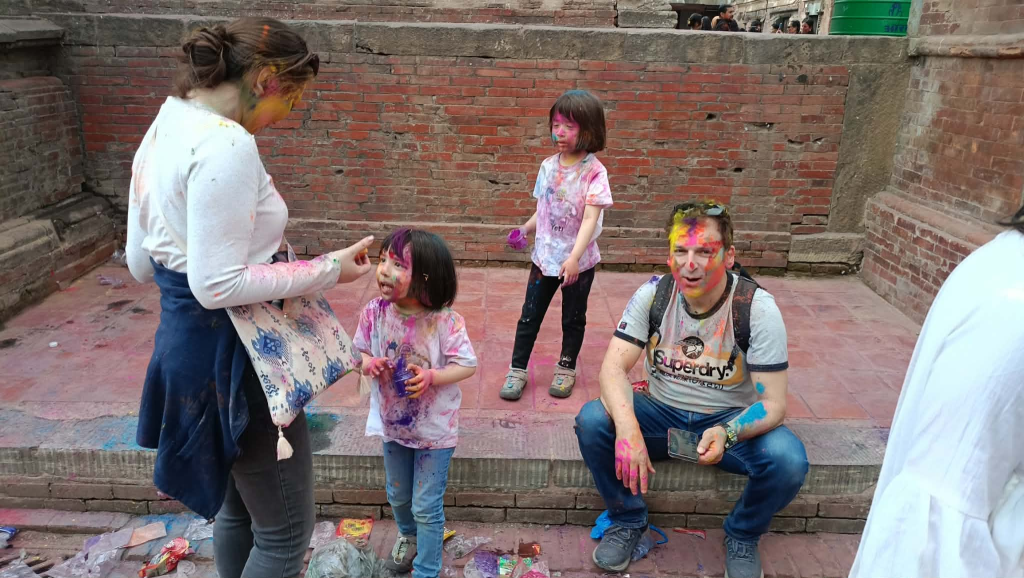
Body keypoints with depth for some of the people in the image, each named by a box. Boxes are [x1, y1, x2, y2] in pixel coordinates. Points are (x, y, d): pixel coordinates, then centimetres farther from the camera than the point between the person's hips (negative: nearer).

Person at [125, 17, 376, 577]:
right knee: (287, 529, 7)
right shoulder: (226, 145, -22)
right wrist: (327, 269, -19)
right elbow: (218, 284, -25)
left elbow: (139, 261, 13)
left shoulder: (164, 128, 8)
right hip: (229, 352, -10)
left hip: (182, 338, 10)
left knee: (237, 506, 27)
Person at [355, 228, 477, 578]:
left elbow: (468, 365, -18)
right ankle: (408, 535, 59)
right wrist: (369, 365, -21)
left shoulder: (444, 321, -26)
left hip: (434, 429, -4)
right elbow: (361, 352, 1)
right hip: (392, 423, 5)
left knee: (426, 507, 7)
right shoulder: (375, 312, -14)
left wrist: (432, 377, -33)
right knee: (398, 496, 27)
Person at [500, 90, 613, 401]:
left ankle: (566, 368, 33)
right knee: (530, 316, 9)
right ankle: (517, 370, 21)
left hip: (579, 261, -4)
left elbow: (590, 218, -24)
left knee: (573, 319, 14)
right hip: (544, 256, 4)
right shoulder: (548, 166, 1)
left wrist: (574, 258, -33)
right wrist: (524, 230, 2)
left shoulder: (594, 172, -15)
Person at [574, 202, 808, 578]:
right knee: (591, 421, -26)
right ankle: (628, 519, 2)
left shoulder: (757, 308, -18)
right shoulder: (653, 294, -13)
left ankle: (743, 535, 5)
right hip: (661, 413, 1)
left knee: (788, 460, -30)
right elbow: (613, 368, -19)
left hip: (728, 419, -1)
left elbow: (772, 404, -19)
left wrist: (727, 433, -41)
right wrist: (627, 426, -40)